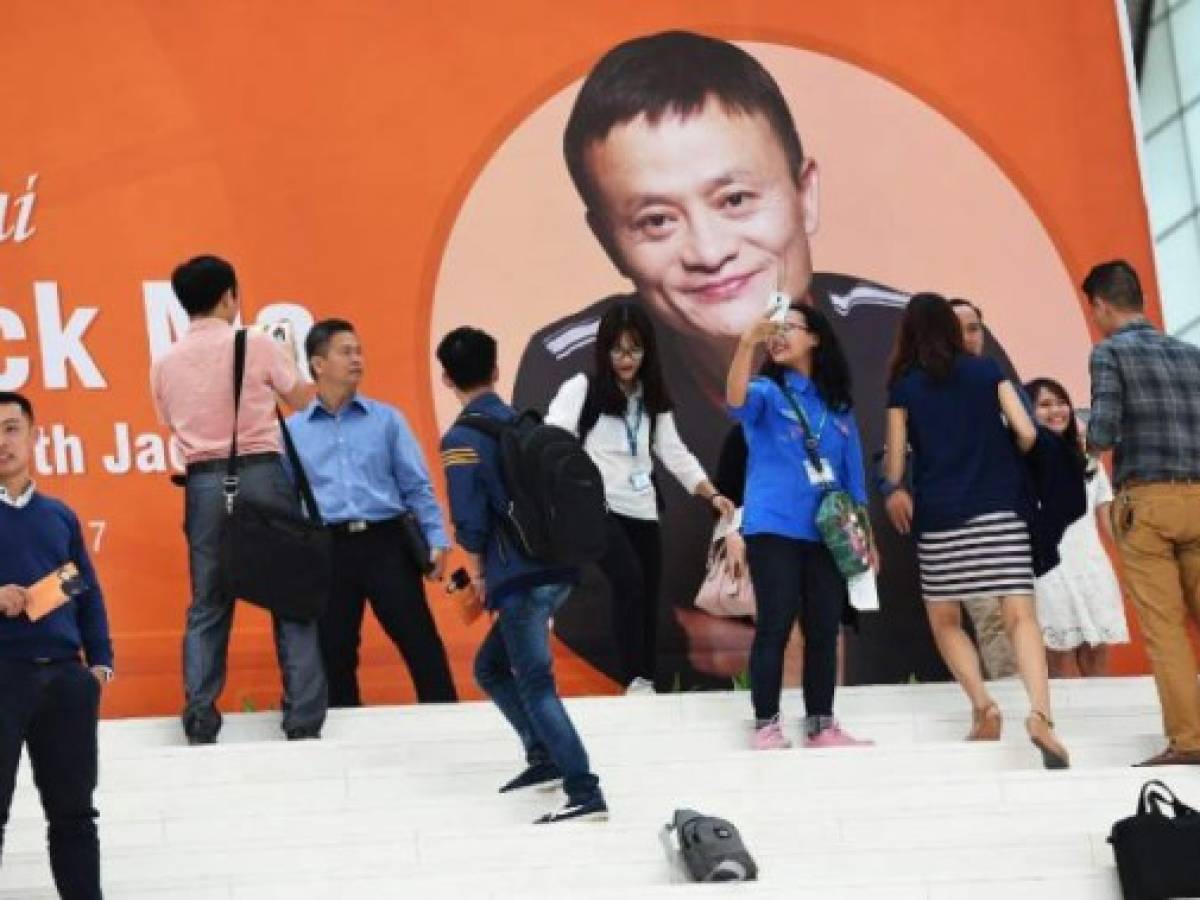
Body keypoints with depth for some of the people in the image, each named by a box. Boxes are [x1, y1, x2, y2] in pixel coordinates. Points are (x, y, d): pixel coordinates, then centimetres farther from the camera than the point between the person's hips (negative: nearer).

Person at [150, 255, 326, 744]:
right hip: (262, 473, -3)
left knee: (207, 605, 8)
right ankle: (303, 719, -1)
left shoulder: (164, 364, 8)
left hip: (204, 483, 3)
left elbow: (174, 425, 14)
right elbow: (306, 405, 5)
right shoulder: (257, 345, -3)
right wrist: (286, 360, 22)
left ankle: (199, 721, 2)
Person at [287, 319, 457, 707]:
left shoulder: (387, 419, 10)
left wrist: (436, 539, -3)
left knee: (422, 644, -3)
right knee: (334, 655, 4)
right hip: (328, 551, 0)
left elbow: (417, 485, 8)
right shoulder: (291, 431, 9)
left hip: (386, 542, 0)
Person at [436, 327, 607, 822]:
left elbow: (470, 522, -13)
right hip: (557, 565, 8)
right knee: (491, 665, 22)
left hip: (520, 576, -8)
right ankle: (545, 757, 18)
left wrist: (477, 576, 6)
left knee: (535, 683, -7)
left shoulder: (461, 439, -8)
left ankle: (585, 792, -15)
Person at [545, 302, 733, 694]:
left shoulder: (653, 399, 15)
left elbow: (675, 453, 16)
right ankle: (637, 681, -22)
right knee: (629, 581, -24)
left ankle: (648, 685, 9)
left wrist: (712, 495, 5)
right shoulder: (581, 389, -2)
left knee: (648, 598, 3)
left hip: (642, 512, 6)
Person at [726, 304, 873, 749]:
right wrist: (747, 343, -37)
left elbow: (852, 471, 17)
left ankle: (821, 726, 13)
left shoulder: (837, 404, 13)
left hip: (827, 533, 4)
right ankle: (767, 726, -4)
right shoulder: (768, 392, 1)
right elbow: (736, 400, -23)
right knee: (775, 626, -7)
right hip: (775, 529, -4)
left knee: (824, 629, 6)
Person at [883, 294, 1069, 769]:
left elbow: (896, 462, 6)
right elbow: (1027, 434, 2)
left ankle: (982, 706, -4)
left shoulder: (904, 385, 5)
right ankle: (1040, 713, -27)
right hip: (1000, 510, 1)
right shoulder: (987, 371, 8)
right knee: (1020, 615, -6)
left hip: (941, 516, -1)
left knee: (944, 621, 15)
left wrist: (898, 494, 26)